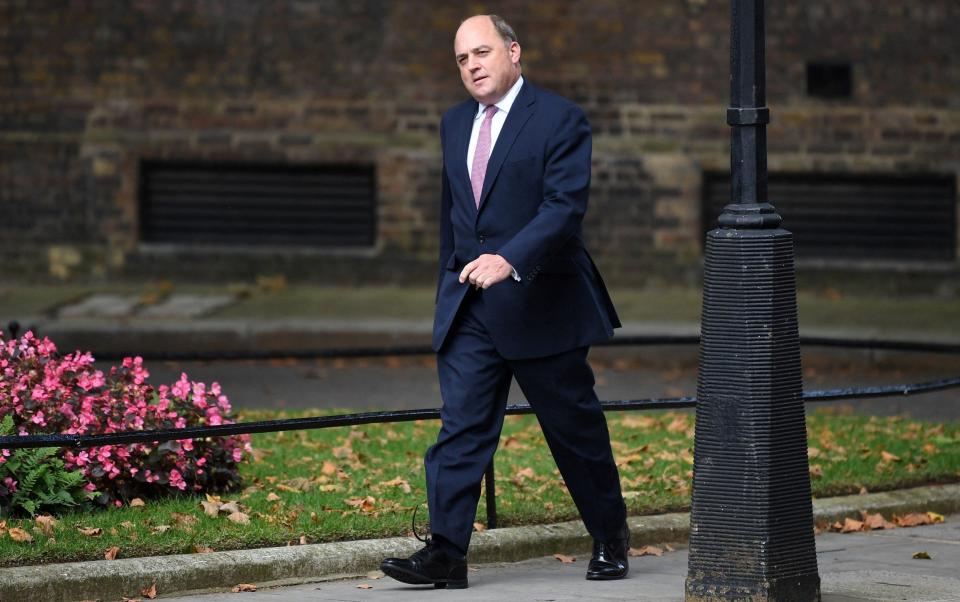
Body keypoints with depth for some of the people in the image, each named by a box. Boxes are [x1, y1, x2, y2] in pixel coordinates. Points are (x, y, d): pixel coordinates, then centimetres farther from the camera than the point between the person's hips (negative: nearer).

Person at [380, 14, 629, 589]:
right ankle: (446, 553, -11)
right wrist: (450, 288, 21)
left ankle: (610, 537, 26)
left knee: (575, 427, 7)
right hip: (469, 308, 5)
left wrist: (509, 260, -34)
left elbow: (565, 206, -20)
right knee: (460, 428, -6)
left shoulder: (560, 119, -9)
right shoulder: (455, 124, 13)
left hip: (540, 304, -5)